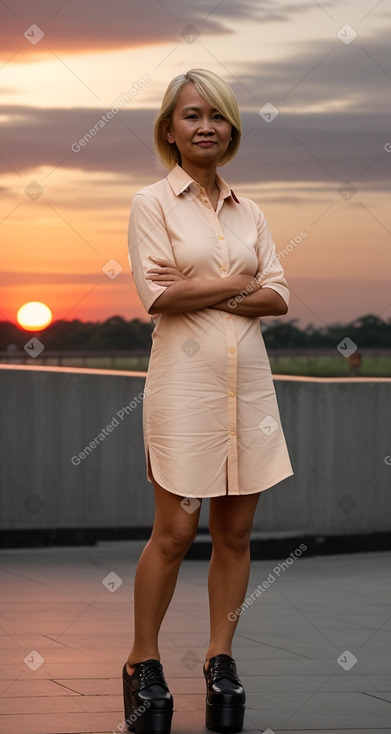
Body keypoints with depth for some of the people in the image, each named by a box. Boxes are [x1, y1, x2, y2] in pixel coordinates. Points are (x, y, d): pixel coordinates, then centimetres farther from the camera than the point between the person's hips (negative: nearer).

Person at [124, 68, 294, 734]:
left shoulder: (248, 210, 13)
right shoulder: (151, 202, 0)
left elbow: (279, 297, 6)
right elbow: (156, 292, -11)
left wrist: (199, 292, -8)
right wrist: (239, 284, -5)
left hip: (247, 380, 4)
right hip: (185, 381, -4)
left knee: (235, 531, 6)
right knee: (175, 532, -5)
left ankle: (220, 658, 16)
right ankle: (142, 665, 9)